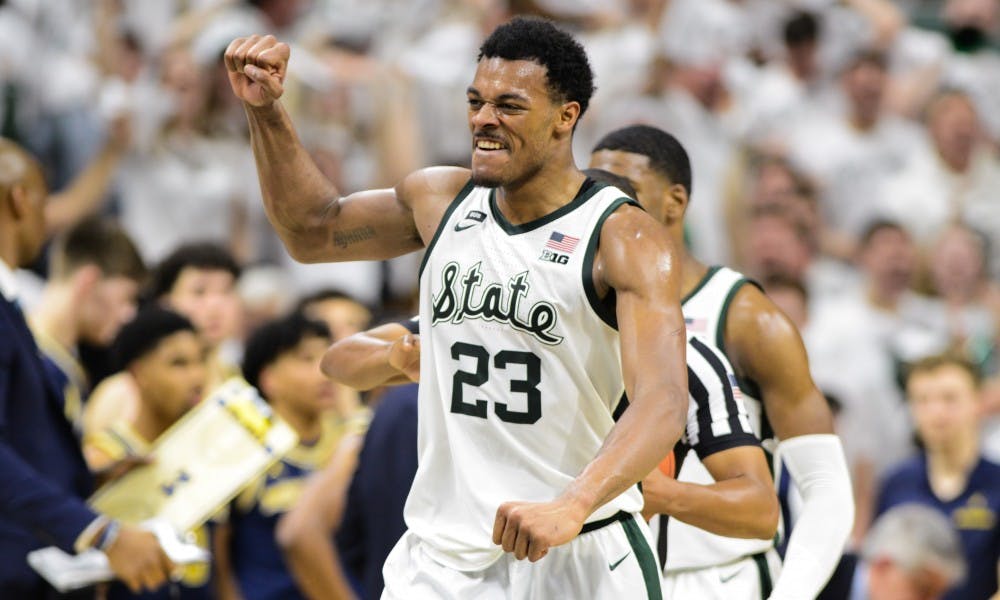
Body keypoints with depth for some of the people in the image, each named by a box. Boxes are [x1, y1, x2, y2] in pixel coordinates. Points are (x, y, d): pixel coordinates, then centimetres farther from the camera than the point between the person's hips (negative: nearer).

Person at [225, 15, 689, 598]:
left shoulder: (626, 239, -12)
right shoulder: (440, 201, 7)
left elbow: (663, 401, -24)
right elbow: (313, 231, 25)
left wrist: (572, 507, -40)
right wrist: (266, 111, 11)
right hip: (442, 552, 4)